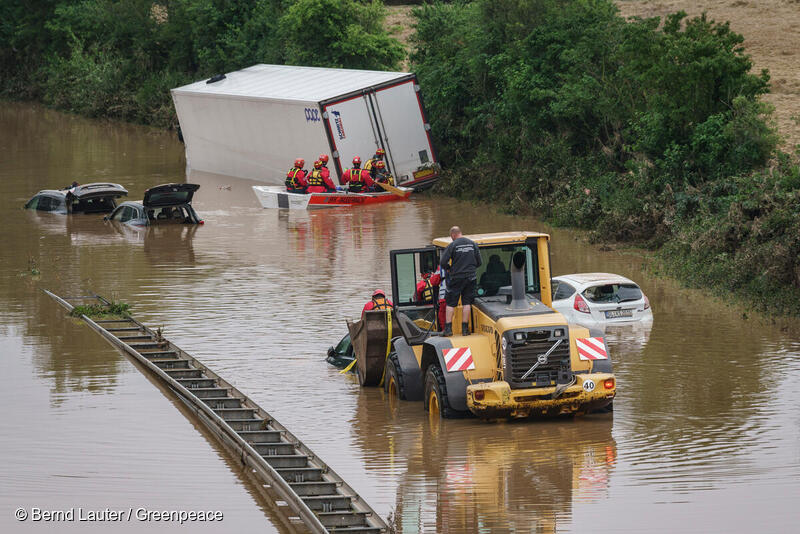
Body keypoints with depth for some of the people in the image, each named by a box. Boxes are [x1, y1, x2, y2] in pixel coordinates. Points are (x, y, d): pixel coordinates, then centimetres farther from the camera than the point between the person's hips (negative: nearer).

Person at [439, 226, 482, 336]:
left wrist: (450, 268, 8)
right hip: (470, 277, 3)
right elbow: (479, 262, 7)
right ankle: (465, 328, 8)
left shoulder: (452, 246, -9)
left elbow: (442, 263, -12)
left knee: (450, 303, 5)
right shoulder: (472, 244, 3)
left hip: (456, 278, -3)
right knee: (467, 303, 9)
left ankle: (448, 328, 2)